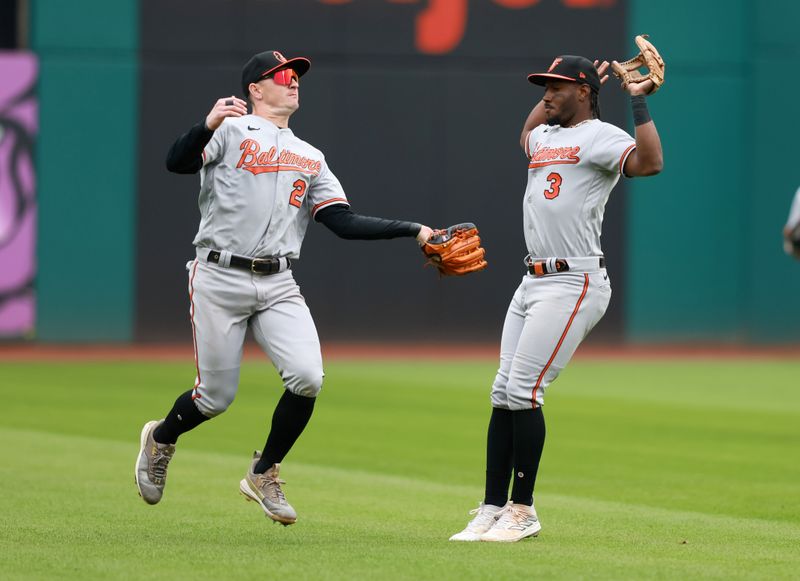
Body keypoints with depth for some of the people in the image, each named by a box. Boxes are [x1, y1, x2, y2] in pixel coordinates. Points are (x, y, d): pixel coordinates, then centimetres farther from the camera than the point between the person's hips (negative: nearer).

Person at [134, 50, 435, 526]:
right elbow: (177, 163, -15)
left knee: (307, 377, -16)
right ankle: (161, 440, 33)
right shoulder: (231, 130, 2)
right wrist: (207, 125, -33)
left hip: (278, 286, 4)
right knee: (216, 396, -1)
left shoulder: (310, 158, 19)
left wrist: (413, 231, 3)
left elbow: (345, 222, 11)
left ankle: (264, 474, 6)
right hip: (220, 278, -4)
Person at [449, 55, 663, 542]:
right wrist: (551, 99, 33)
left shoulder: (601, 137, -8)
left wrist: (639, 100, -27)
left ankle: (522, 510, -4)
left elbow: (650, 163, -28)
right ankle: (492, 511, 9)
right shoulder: (546, 137, 19)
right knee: (503, 393, 5)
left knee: (523, 390, -13)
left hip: (574, 283, -9)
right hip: (534, 281, 9)